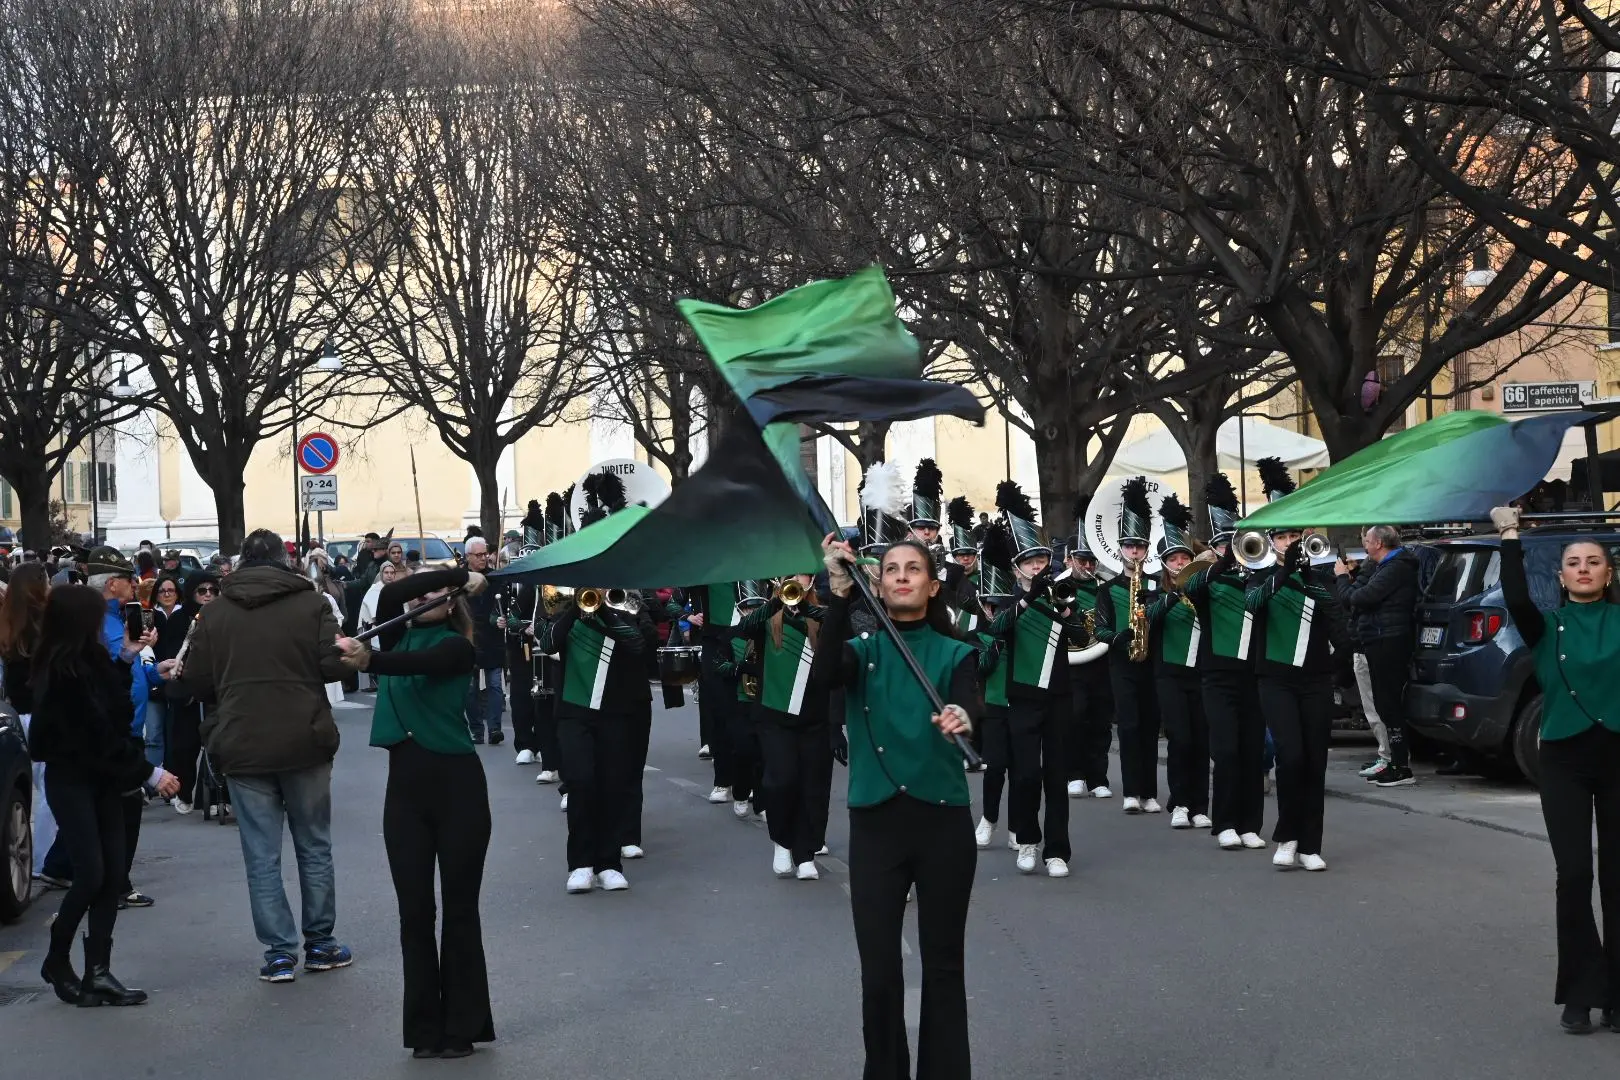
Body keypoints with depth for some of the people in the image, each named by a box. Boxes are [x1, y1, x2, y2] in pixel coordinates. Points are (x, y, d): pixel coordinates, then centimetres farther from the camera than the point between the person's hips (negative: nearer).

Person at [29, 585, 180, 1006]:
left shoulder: (92, 661, 6)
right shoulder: (63, 673, -19)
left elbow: (117, 715, 13)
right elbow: (96, 736, -20)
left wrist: (126, 661, 9)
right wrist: (148, 773, -17)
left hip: (102, 777, 8)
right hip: (71, 780, -8)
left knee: (112, 875, 1)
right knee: (90, 875, -9)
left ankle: (98, 972, 2)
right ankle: (57, 962, 11)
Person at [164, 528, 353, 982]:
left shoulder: (217, 611, 1)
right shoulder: (311, 602, -3)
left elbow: (196, 682, 2)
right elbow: (333, 665, -10)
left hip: (242, 748, 1)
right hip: (304, 744, 0)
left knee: (262, 855, 5)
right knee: (314, 847, 13)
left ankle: (280, 953, 4)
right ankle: (320, 944, 18)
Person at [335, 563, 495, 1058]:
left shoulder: (456, 646, -4)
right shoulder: (397, 635, 9)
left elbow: (415, 664, -25)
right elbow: (390, 594, -11)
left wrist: (368, 661, -43)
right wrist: (458, 573, -9)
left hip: (457, 786, -4)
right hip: (405, 787, 4)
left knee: (459, 908, 3)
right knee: (414, 910, 6)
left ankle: (462, 1026, 11)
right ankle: (425, 1029, 13)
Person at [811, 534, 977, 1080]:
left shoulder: (955, 654, 4)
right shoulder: (862, 651, 6)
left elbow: (967, 704, -17)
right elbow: (824, 675, -17)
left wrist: (961, 719, -42)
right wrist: (840, 595, -29)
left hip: (943, 821, 0)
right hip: (875, 822, 1)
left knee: (943, 965, 6)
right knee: (878, 969, 2)